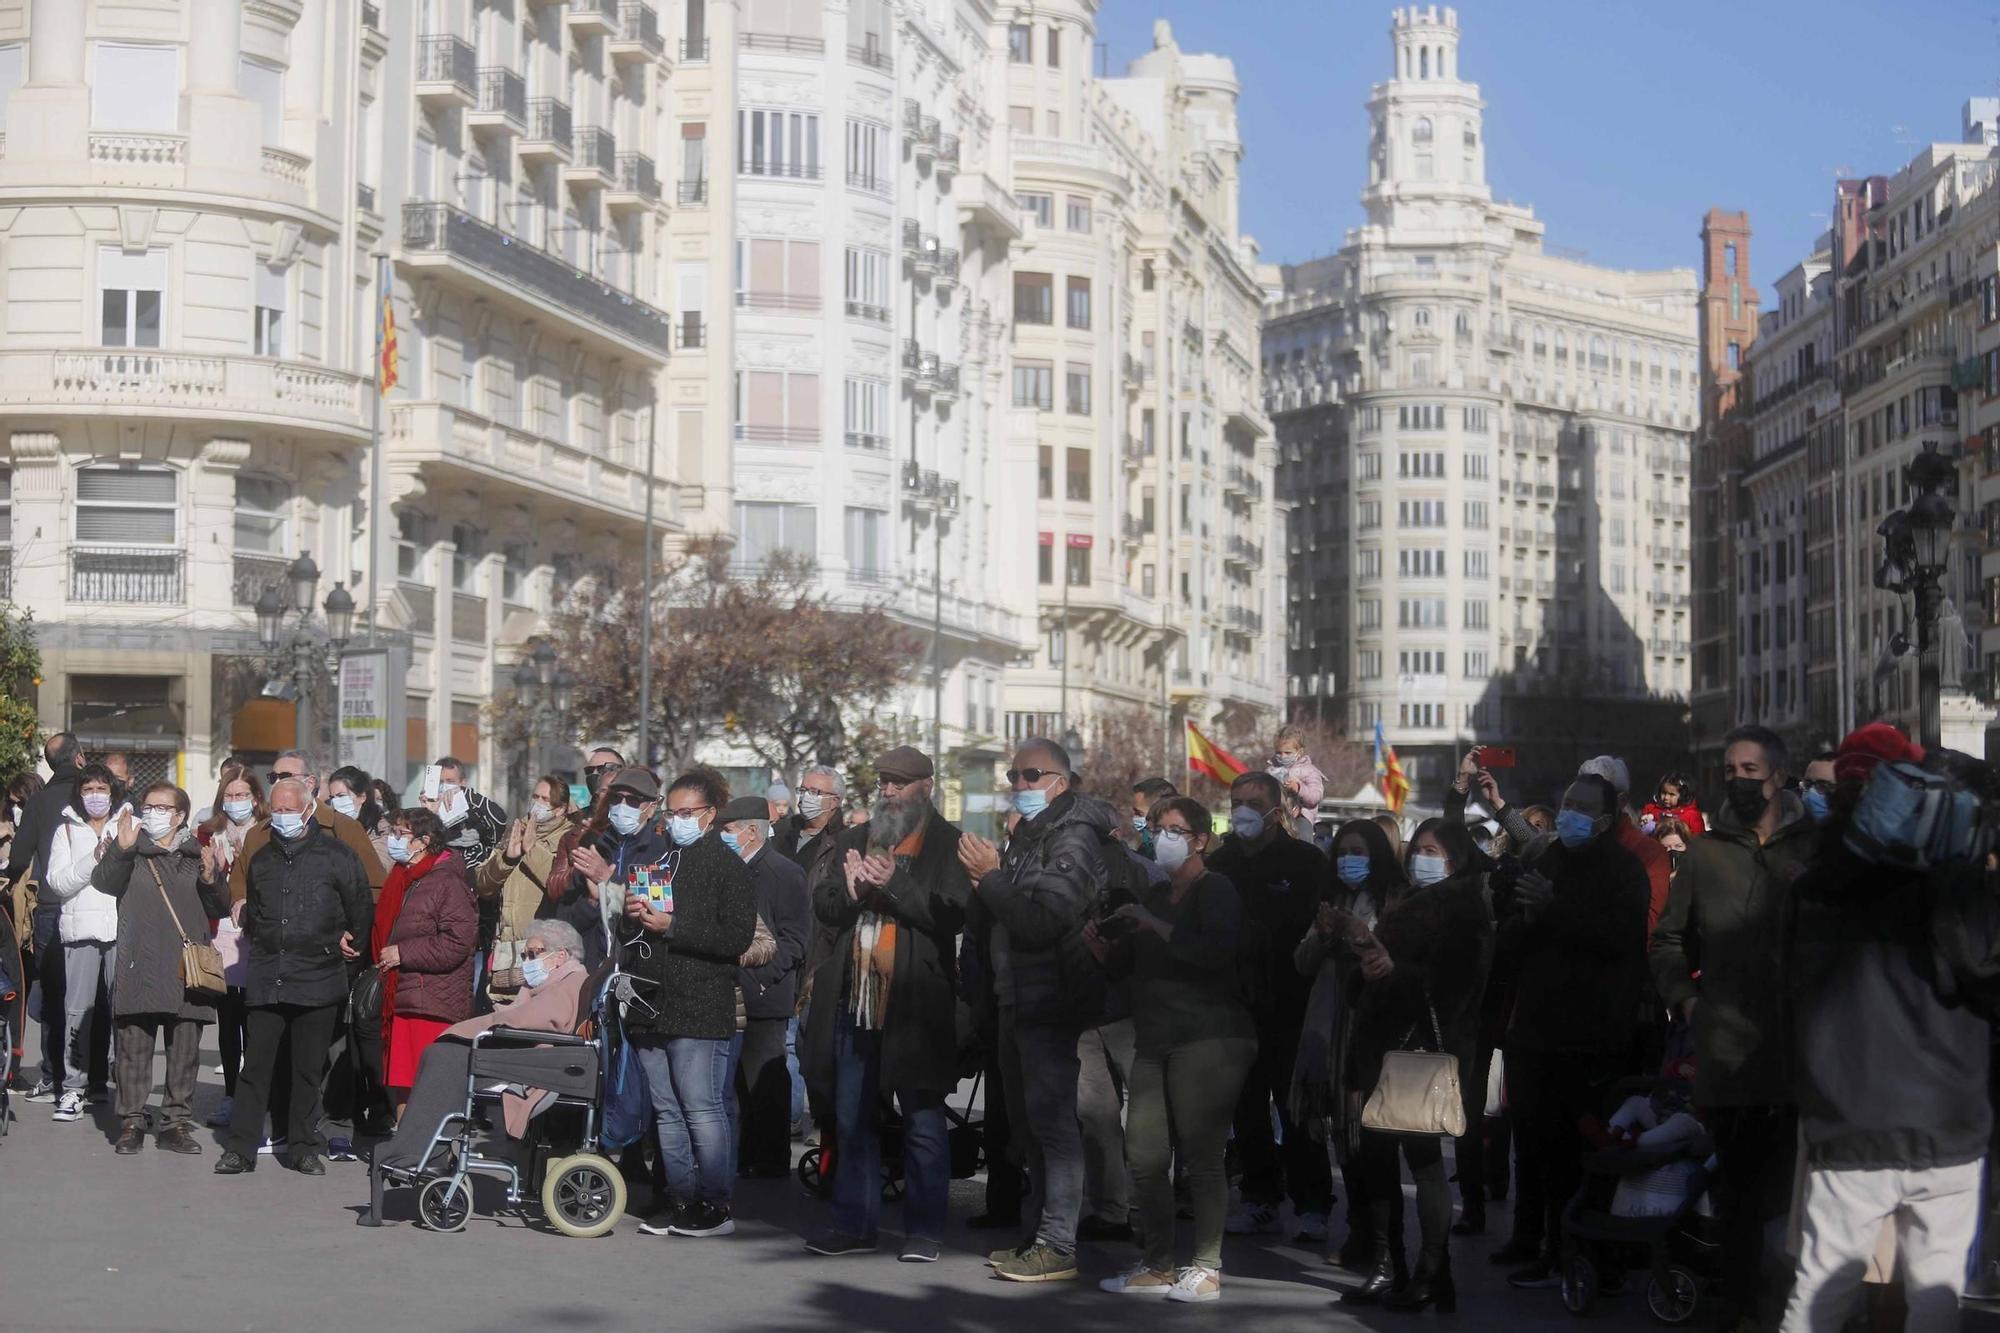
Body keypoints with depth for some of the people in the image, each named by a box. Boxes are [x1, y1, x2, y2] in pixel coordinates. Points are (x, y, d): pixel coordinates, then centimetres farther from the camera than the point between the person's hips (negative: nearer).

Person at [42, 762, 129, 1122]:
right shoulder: (67, 831, 14)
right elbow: (57, 883, 2)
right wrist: (93, 860, -10)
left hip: (123, 928, 0)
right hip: (82, 929, 1)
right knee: (78, 1008, -4)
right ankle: (73, 1088, -1)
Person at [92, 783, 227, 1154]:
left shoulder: (198, 856, 12)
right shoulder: (129, 853, 7)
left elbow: (220, 910, 11)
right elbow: (103, 882, -12)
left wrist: (212, 881, -9)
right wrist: (120, 851, -28)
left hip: (186, 971, 2)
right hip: (138, 968, -2)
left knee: (184, 1051, 4)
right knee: (134, 1049, 0)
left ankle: (176, 1122, 12)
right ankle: (131, 1121, 8)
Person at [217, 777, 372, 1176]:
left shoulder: (337, 855, 0)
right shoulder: (261, 859, 14)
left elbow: (362, 907, 7)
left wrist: (351, 944, 10)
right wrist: (256, 940, 14)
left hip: (318, 978, -3)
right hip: (266, 978, 3)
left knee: (309, 1069, 3)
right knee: (255, 1065, 0)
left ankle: (306, 1147, 11)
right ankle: (240, 1147, 2)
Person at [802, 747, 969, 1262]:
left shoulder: (946, 844, -1)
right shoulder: (856, 839, 16)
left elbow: (952, 914, -13)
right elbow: (822, 905, 10)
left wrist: (894, 883, -20)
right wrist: (851, 890, -11)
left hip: (914, 1004, -6)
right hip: (854, 1002, 6)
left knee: (923, 1122, 0)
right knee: (852, 1120, 10)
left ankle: (924, 1229, 6)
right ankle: (854, 1224, 18)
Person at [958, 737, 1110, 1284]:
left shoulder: (1073, 838, -12)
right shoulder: (1026, 837, 18)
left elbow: (1042, 921, -25)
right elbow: (995, 922, 21)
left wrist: (991, 876, -15)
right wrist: (984, 882, 1)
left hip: (1052, 1006, -10)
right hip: (1019, 1002, 10)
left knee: (1051, 1117, -10)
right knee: (1028, 1118, 14)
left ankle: (1058, 1246, -9)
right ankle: (1039, 1230, 22)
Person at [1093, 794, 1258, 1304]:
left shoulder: (1215, 890, -2)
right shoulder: (1156, 894, 22)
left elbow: (1217, 951, -21)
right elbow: (1130, 965, 23)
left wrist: (1156, 926, -17)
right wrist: (1101, 945, 3)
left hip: (1207, 1039, -8)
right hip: (1154, 1040, 8)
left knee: (1201, 1156, -7)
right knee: (1145, 1157, 3)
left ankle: (1206, 1269, -2)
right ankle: (1158, 1266, 12)